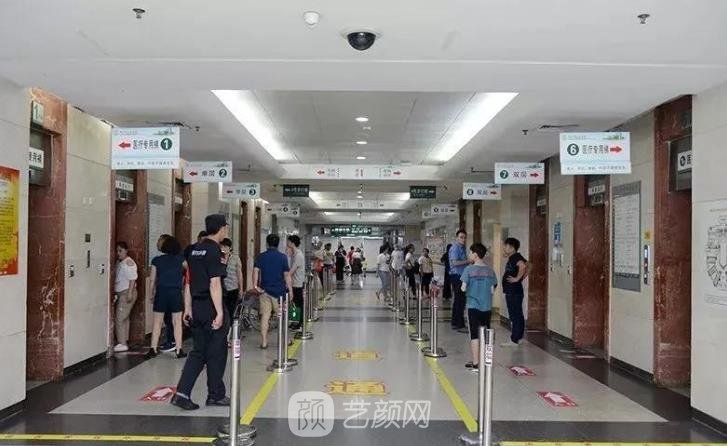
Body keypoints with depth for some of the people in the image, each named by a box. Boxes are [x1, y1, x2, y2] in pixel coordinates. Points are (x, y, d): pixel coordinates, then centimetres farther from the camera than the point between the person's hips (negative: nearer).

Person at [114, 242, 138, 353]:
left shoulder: (128, 262, -13)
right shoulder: (119, 262, 14)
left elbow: (133, 278, -19)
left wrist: (130, 293, -23)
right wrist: (115, 292, 15)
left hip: (127, 293, -9)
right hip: (120, 293, 9)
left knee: (120, 318, -9)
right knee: (124, 318, 14)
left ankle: (122, 344, -5)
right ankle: (124, 342, 22)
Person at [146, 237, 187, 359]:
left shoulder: (157, 260, 2)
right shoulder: (180, 259, 1)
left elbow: (152, 279, 4)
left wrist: (152, 294, 13)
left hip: (161, 292, 1)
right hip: (176, 293, -1)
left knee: (157, 322, 9)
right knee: (177, 322, 5)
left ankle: (153, 349, 9)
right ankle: (179, 350, 7)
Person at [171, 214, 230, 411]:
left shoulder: (195, 250, 11)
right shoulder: (214, 251, -14)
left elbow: (189, 282, 14)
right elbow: (214, 284, -20)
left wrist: (188, 309, 17)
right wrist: (220, 313, -20)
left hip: (197, 308, 8)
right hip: (211, 308, -8)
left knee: (198, 352, 14)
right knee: (216, 353, 6)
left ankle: (182, 393, 6)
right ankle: (216, 395, 18)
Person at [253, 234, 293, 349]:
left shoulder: (260, 257, 2)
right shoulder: (283, 257, -2)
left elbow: (255, 271, -10)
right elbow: (287, 275, -3)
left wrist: (255, 285, -9)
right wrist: (290, 290, 2)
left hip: (264, 290, 1)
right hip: (279, 290, -1)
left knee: (265, 316, 5)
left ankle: (264, 342, 7)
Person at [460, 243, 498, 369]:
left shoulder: (469, 269, -10)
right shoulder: (490, 271, 1)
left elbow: (463, 288, -12)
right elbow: (492, 290, 1)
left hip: (473, 306, -3)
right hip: (487, 307, 4)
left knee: (474, 334, 2)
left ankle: (475, 362, 4)